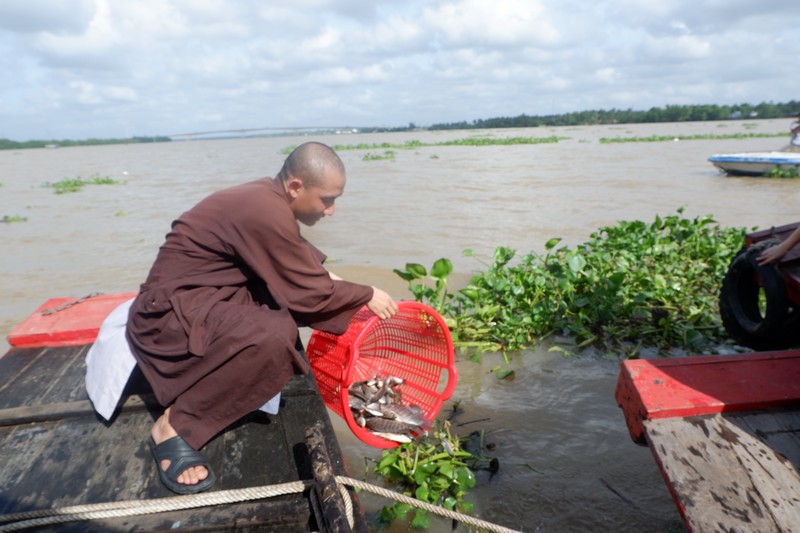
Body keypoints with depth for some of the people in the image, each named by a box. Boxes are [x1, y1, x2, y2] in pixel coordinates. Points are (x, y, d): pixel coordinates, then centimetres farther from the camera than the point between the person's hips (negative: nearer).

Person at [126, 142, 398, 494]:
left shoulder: (270, 197, 4)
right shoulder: (266, 213, -25)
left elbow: (302, 267, 21)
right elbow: (308, 295, -19)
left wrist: (329, 277, 7)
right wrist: (367, 296, -6)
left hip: (211, 294, 10)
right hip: (171, 310, -10)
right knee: (274, 337, -33)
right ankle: (172, 428, -15)